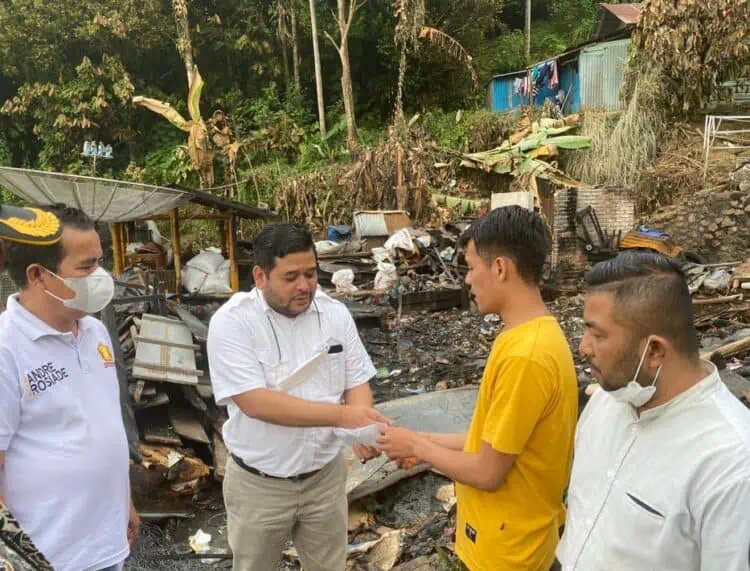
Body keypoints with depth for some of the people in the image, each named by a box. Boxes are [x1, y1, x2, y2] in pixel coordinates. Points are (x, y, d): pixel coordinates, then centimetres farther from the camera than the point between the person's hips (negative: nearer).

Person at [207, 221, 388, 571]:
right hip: (258, 483, -3)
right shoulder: (231, 322, -18)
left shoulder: (336, 314, -5)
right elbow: (255, 402, -26)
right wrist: (342, 415, -30)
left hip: (325, 475, 3)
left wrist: (363, 428, -23)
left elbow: (357, 382, 0)